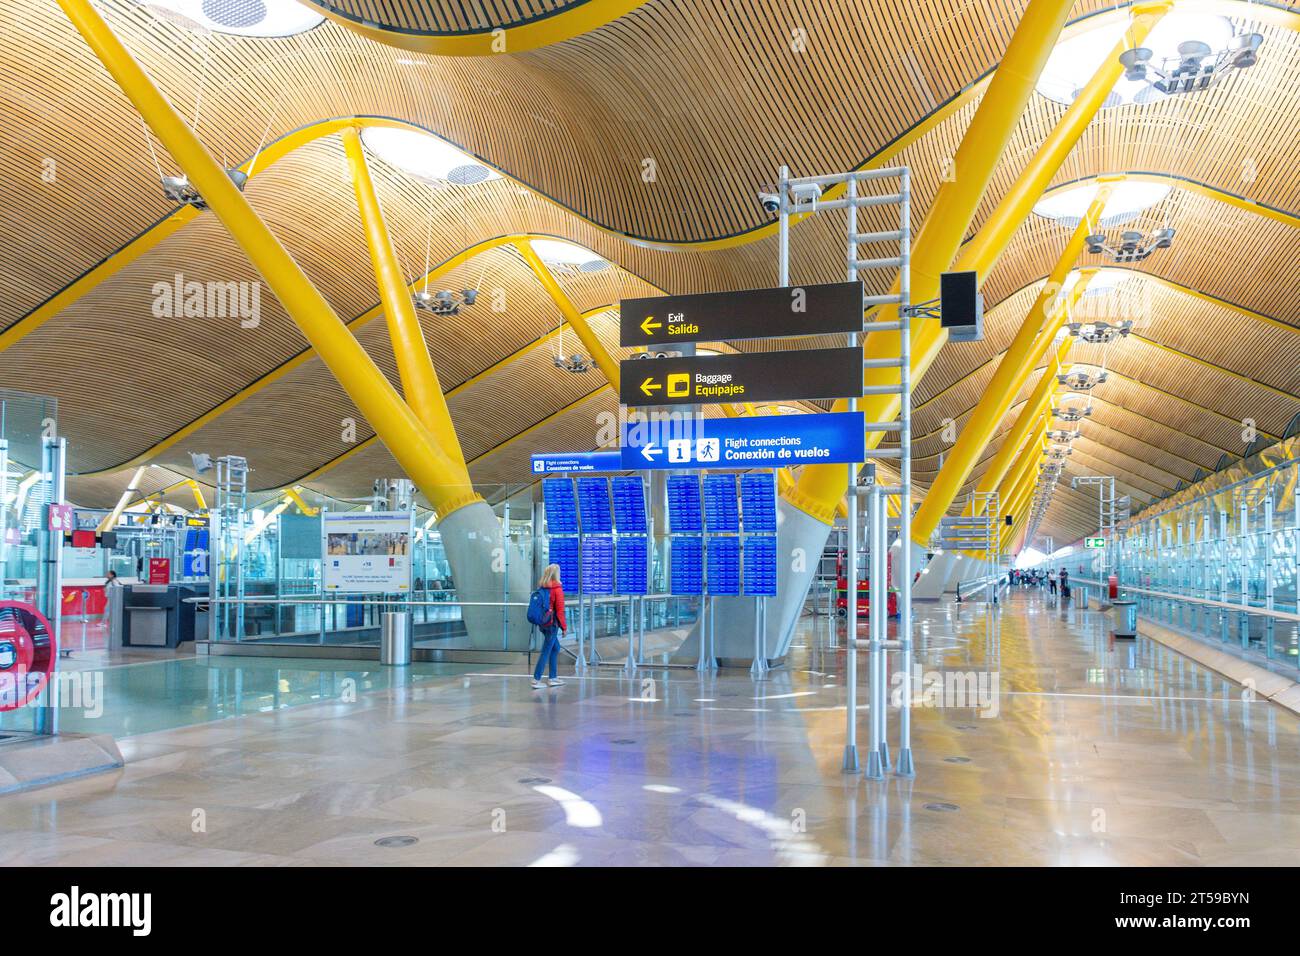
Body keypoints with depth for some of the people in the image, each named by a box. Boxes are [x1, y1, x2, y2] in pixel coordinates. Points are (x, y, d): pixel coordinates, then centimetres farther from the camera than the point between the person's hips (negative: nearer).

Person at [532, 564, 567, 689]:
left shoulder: (542, 588, 5)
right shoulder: (557, 588, -13)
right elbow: (560, 610, -13)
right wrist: (564, 627, -5)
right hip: (552, 624, -7)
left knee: (555, 648, 18)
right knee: (546, 651, -2)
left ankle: (553, 678, 22)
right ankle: (536, 680, 0)